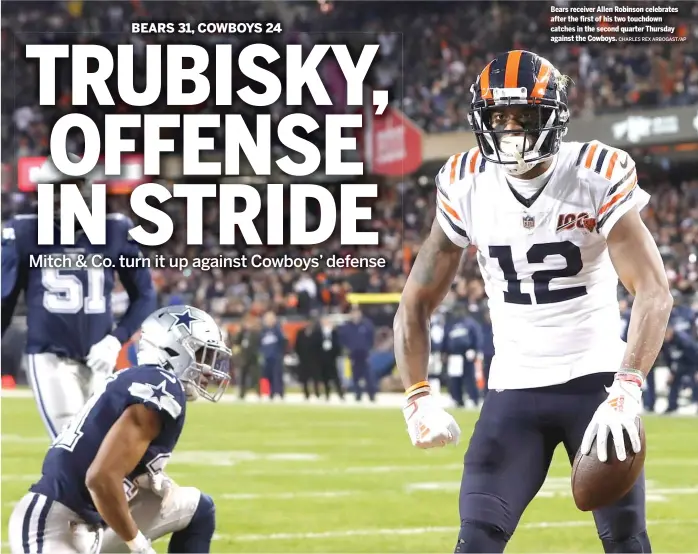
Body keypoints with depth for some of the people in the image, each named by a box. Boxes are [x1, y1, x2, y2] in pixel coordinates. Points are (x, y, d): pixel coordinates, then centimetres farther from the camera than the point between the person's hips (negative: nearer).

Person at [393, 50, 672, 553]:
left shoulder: (599, 178, -12)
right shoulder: (466, 186, -3)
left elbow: (654, 292, -19)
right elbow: (417, 302, 5)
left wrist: (627, 389, -31)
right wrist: (417, 396, -6)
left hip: (595, 380, -2)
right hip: (514, 391, 2)